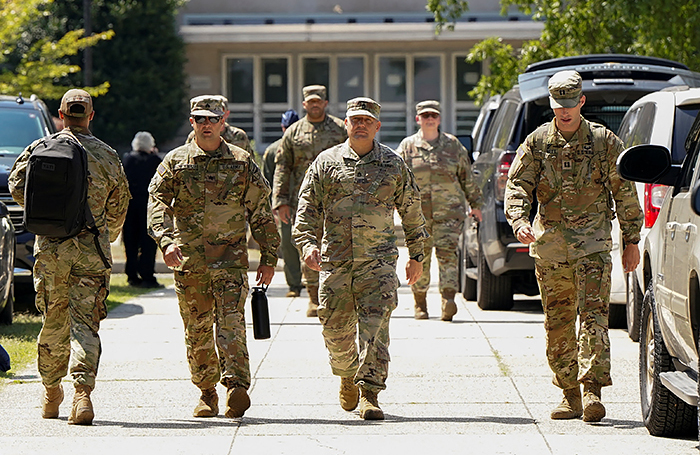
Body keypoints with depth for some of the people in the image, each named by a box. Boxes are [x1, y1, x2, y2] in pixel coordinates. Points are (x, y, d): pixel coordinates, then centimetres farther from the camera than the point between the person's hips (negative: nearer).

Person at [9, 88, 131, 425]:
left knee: (53, 321, 13)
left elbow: (17, 186, -5)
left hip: (50, 247, 1)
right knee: (85, 324, -4)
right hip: (92, 249, -1)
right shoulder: (106, 156, 5)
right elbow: (118, 209, 14)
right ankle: (83, 391, -20)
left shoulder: (40, 149, 4)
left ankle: (52, 391, 23)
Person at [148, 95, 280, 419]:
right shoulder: (175, 162, 7)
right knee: (197, 329, 5)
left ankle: (237, 386, -24)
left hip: (230, 257, -1)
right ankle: (207, 392, 18)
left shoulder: (242, 162, 8)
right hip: (188, 259, 1)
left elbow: (261, 213, 11)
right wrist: (166, 240, -21)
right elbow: (157, 202, -4)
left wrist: (269, 258, 9)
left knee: (231, 322, -16)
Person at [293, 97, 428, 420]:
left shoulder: (393, 165, 7)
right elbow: (308, 207, 5)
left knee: (375, 327, -13)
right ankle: (347, 378, 32)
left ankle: (370, 395, -13)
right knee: (336, 329, 5)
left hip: (378, 261, -1)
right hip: (335, 261, 1)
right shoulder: (327, 162, 7)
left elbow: (411, 210, 16)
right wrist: (308, 242, -10)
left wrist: (416, 255, 17)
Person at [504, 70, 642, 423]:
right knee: (557, 324, 6)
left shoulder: (604, 141, 3)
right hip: (549, 242, 2)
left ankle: (592, 390, -20)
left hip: (592, 240, -2)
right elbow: (517, 186, 3)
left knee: (593, 315, -15)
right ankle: (570, 394, 14)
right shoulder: (536, 143, 6)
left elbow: (624, 192, 9)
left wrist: (631, 241, 8)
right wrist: (519, 222, -17)